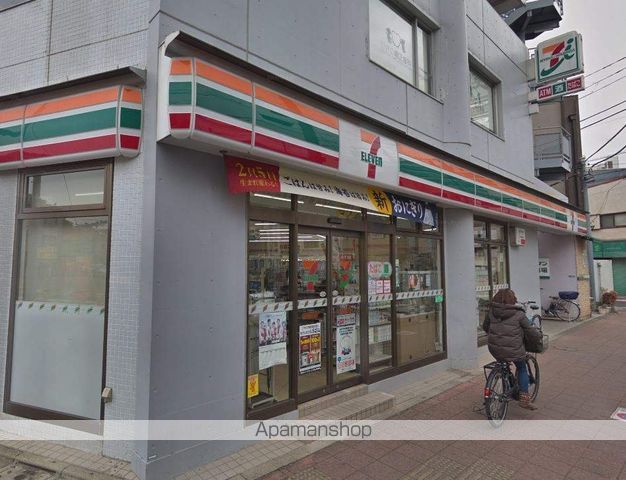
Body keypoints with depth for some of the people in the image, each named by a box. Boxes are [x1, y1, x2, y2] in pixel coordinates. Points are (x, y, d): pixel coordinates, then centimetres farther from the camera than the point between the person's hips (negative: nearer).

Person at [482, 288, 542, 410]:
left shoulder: (491, 312, 2)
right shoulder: (519, 314, -10)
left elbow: (485, 327, 17)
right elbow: (532, 333, -4)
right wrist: (538, 334, 19)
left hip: (494, 349, 3)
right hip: (513, 350, -3)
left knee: (502, 365, 31)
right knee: (522, 369, 22)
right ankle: (524, 399, 19)